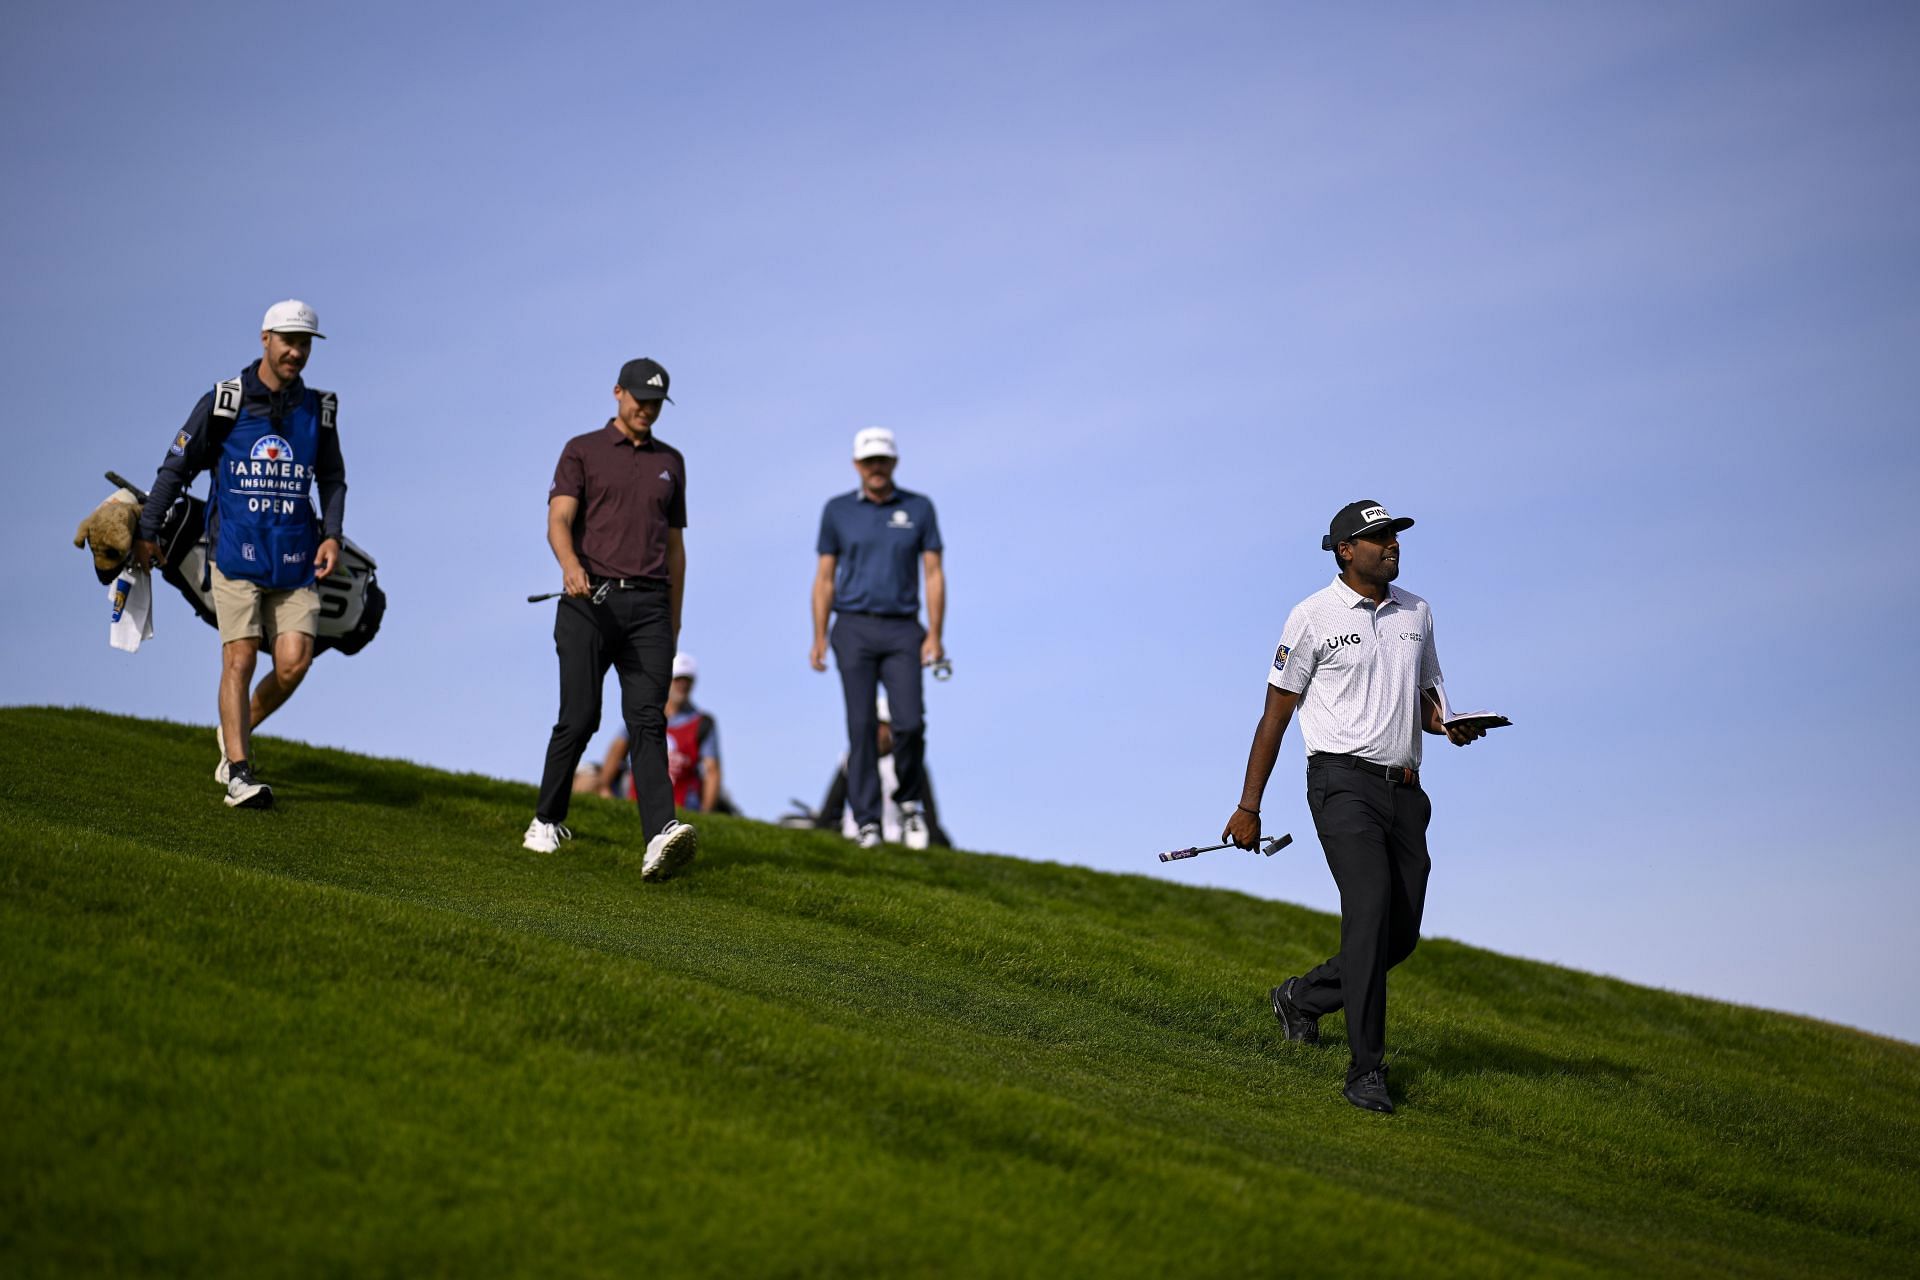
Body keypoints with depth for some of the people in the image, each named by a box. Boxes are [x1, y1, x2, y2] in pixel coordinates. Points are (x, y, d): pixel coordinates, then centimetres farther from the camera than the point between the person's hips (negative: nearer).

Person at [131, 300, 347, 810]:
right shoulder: (224, 402, -1)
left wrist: (332, 534, 4)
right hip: (235, 553, -3)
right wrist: (147, 532, 5)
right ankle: (239, 775, -8)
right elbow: (176, 467, 6)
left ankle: (236, 735, 20)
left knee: (294, 663, -8)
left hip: (295, 559, 3)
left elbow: (332, 478, 20)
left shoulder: (318, 410, 8)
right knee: (240, 658, -10)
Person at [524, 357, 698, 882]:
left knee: (648, 720, -11)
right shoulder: (582, 451, 7)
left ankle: (660, 839, -26)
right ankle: (547, 822, 18)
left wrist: (673, 621, 19)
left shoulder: (671, 461, 19)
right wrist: (570, 564, -27)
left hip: (649, 605, 2)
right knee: (579, 718, -4)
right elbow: (558, 520, -6)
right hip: (590, 600, -2)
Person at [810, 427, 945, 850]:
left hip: (902, 630, 0)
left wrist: (935, 635, -5)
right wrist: (819, 637, 1)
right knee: (861, 726, -6)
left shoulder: (919, 508, 7)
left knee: (909, 723, -12)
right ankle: (867, 823, -2)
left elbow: (933, 573, 5)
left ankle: (911, 801, 13)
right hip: (853, 629, 0)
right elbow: (825, 577, 9)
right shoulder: (837, 511, 8)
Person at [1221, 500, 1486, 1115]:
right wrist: (1248, 807, -2)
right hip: (1344, 782, -6)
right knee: (1371, 907, -23)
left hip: (1404, 788, 6)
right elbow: (1276, 714, 1)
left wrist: (1448, 724, 1)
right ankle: (1366, 1071, -24)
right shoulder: (1314, 616, -1)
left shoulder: (1417, 613, 16)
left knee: (1402, 935, 4)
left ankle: (1302, 997, 30)